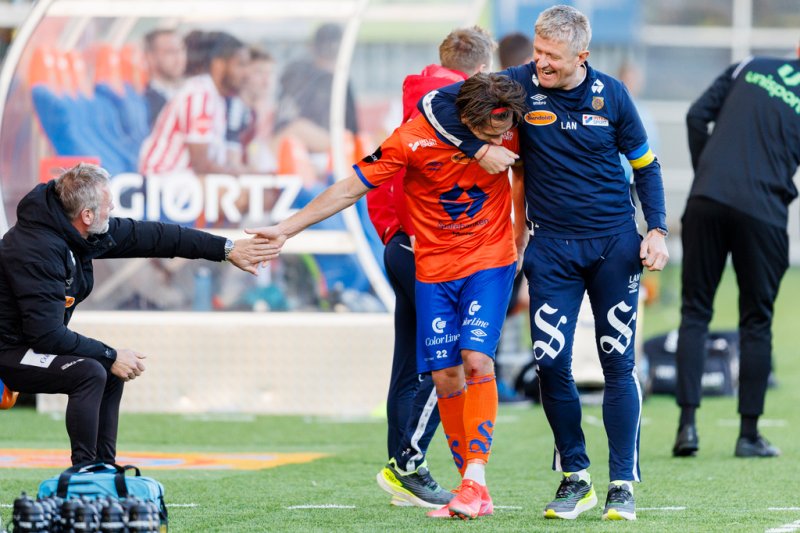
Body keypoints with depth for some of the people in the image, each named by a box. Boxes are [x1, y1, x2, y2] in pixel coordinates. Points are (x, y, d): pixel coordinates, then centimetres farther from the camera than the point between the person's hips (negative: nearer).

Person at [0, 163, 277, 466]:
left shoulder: (76, 230, -2)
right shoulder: (37, 250, -29)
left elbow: (149, 237, 5)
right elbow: (47, 334, -29)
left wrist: (226, 249, 7)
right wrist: (111, 356, -19)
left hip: (32, 342, 10)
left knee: (112, 372, 13)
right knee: (89, 372, -26)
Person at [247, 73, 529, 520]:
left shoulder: (509, 135, -13)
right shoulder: (415, 140, -18)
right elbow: (350, 190, -12)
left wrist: (520, 243, 13)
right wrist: (284, 230, -12)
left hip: (489, 263, -1)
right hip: (434, 269, 1)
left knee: (476, 359, -20)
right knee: (445, 377, -2)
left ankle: (476, 479, -18)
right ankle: (475, 496, 7)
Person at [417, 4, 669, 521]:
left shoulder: (611, 95, -3)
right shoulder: (519, 85, -8)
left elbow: (645, 164, 9)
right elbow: (436, 104, -5)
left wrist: (657, 230, 0)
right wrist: (479, 149, -15)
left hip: (615, 244, 0)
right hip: (552, 246, 0)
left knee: (619, 363, -1)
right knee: (551, 363, -7)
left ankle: (623, 486, 5)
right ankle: (574, 478, 10)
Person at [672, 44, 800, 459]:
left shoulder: (749, 67, 11)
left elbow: (697, 116, 7)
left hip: (707, 199, 2)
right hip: (763, 213, -2)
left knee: (695, 312, 7)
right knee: (757, 322, 10)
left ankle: (687, 424, -3)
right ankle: (749, 434, 10)